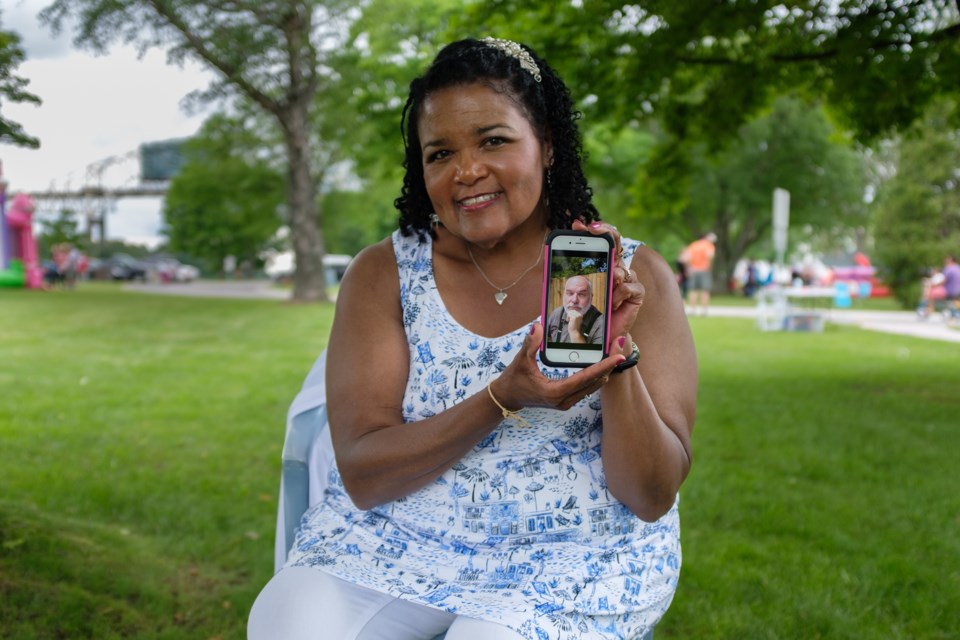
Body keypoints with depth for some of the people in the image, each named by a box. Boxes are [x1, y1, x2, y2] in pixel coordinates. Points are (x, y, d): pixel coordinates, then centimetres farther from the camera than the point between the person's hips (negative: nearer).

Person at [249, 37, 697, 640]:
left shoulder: (635, 276, -4)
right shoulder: (382, 273, 0)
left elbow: (653, 496, -6)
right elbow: (362, 476, -8)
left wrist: (620, 355, -22)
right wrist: (502, 399, -22)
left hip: (571, 555, -1)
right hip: (397, 539, 2)